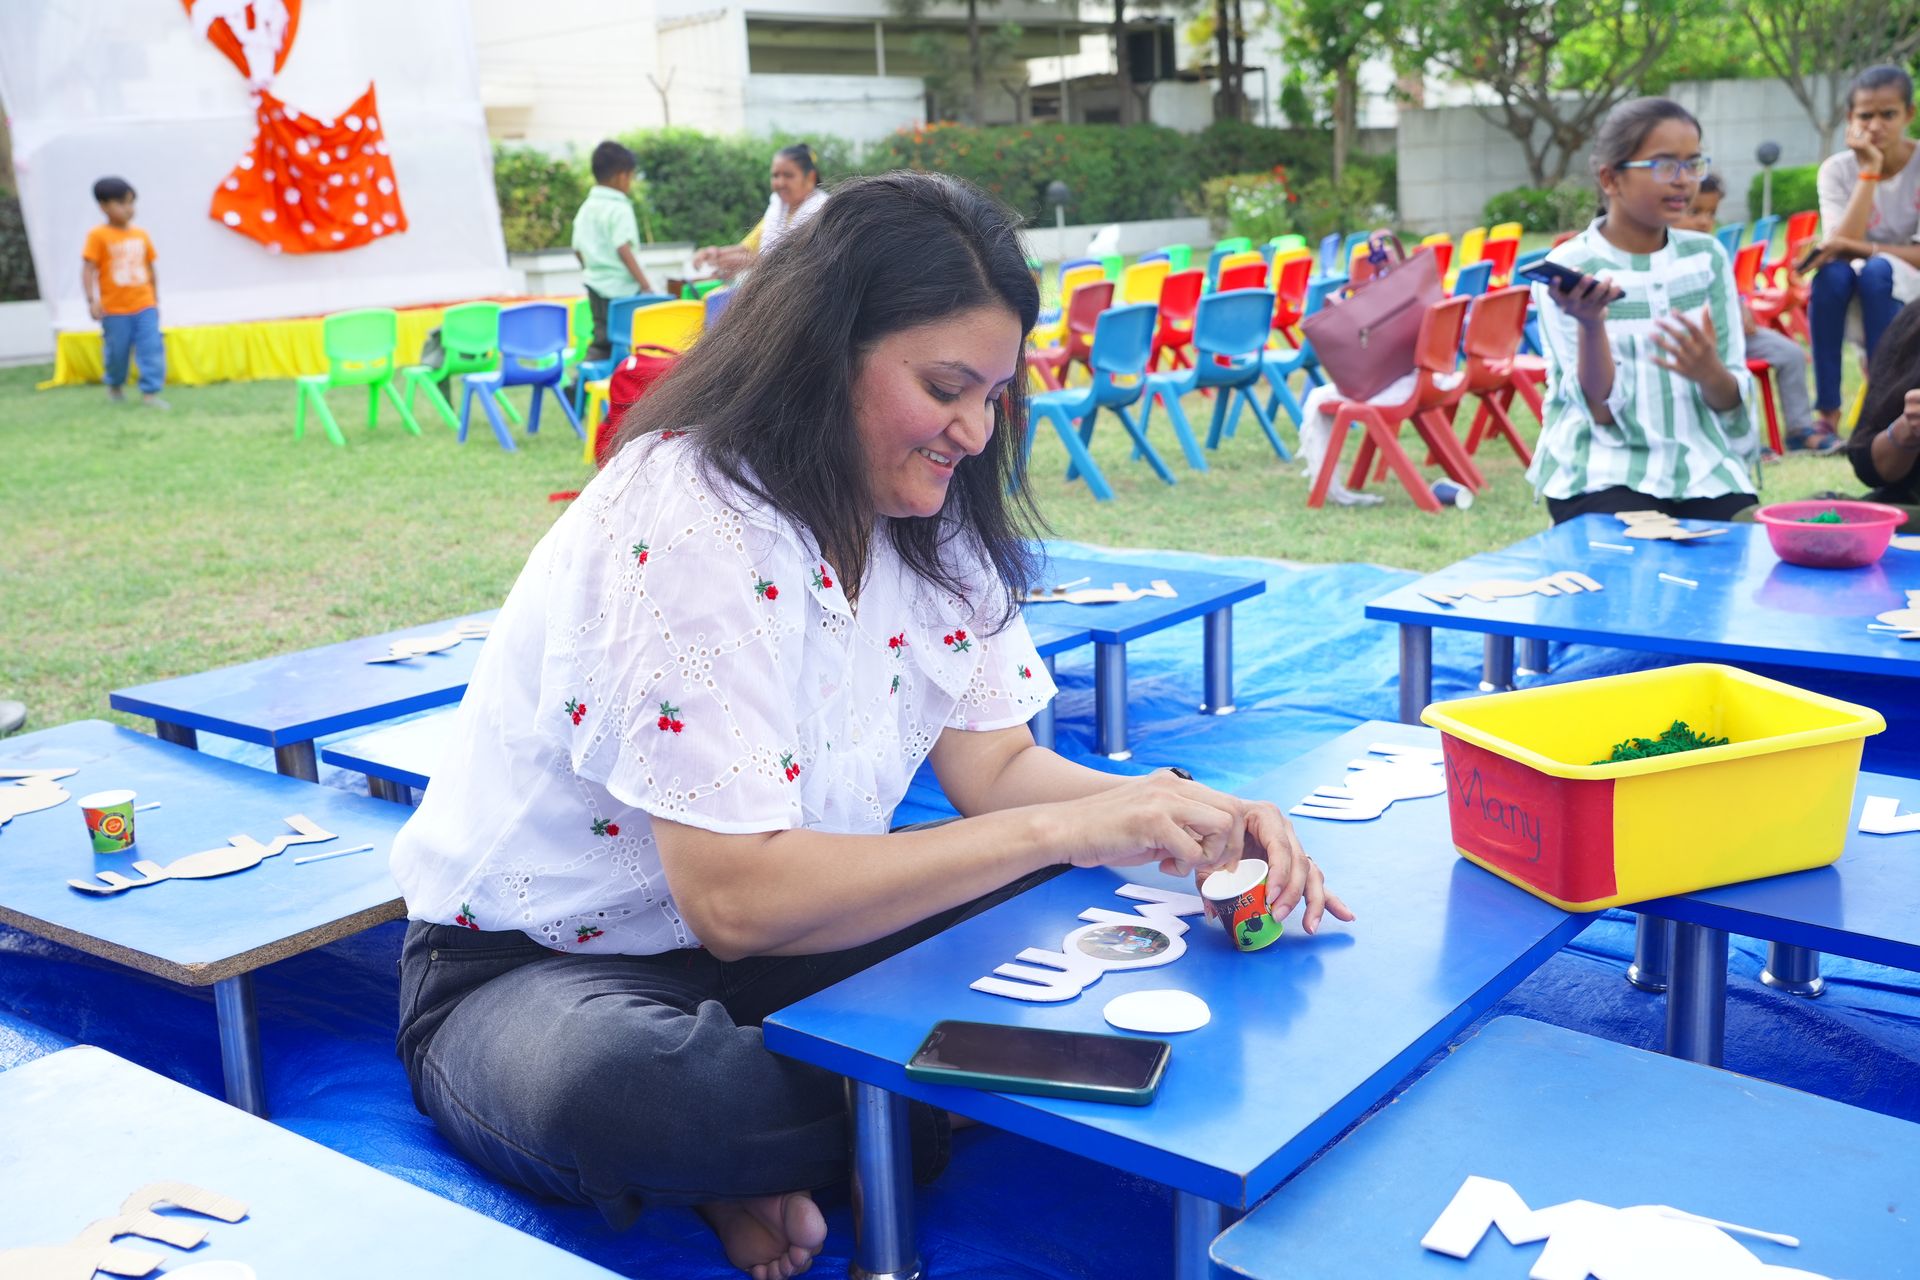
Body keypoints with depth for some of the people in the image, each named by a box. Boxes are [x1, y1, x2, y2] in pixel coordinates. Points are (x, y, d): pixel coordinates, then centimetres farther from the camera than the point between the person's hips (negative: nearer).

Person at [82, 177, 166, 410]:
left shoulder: (141, 235, 5)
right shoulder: (99, 236, -9)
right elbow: (88, 269, -12)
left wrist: (155, 300, 17)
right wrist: (92, 300, -20)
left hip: (144, 306, 3)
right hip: (114, 309, -3)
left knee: (152, 348, -8)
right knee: (117, 351, 9)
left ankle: (150, 392, -4)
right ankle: (115, 385, 36)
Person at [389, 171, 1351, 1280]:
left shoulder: (926, 514, -2)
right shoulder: (689, 523, -27)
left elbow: (996, 765, -1)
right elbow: (737, 898, -33)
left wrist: (1188, 814, -20)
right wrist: (1061, 828, -34)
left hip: (778, 934, 7)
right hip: (533, 970, -6)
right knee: (621, 1086, -41)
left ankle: (761, 1170, -7)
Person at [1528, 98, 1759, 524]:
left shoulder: (1707, 257, 9)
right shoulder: (1566, 271, -3)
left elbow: (1732, 402, 7)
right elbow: (1602, 411, -9)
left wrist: (1709, 373, -16)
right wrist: (1590, 325, -26)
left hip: (1705, 470, 4)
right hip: (1605, 474, -4)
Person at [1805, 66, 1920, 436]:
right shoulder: (1837, 169, -5)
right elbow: (1842, 245, -19)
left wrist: (1858, 248, -28)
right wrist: (1869, 172, -21)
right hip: (1853, 305, 1)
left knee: (1877, 270, -33)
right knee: (1832, 271, -31)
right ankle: (1827, 411, -31)